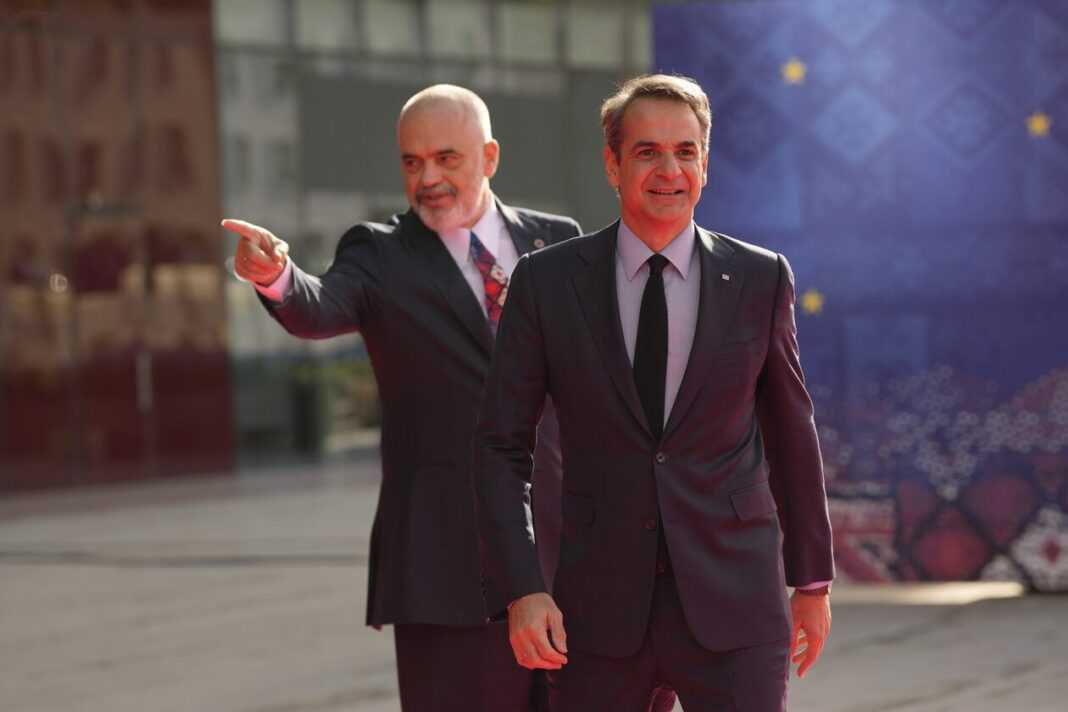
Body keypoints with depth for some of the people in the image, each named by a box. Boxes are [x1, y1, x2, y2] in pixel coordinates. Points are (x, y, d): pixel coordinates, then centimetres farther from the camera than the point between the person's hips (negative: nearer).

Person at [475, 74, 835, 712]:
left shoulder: (760, 281, 2)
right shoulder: (547, 283, 0)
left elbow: (790, 432, 12)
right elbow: (502, 447, 1)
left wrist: (813, 579, 16)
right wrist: (521, 590, -9)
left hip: (731, 604, 0)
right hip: (600, 606, 1)